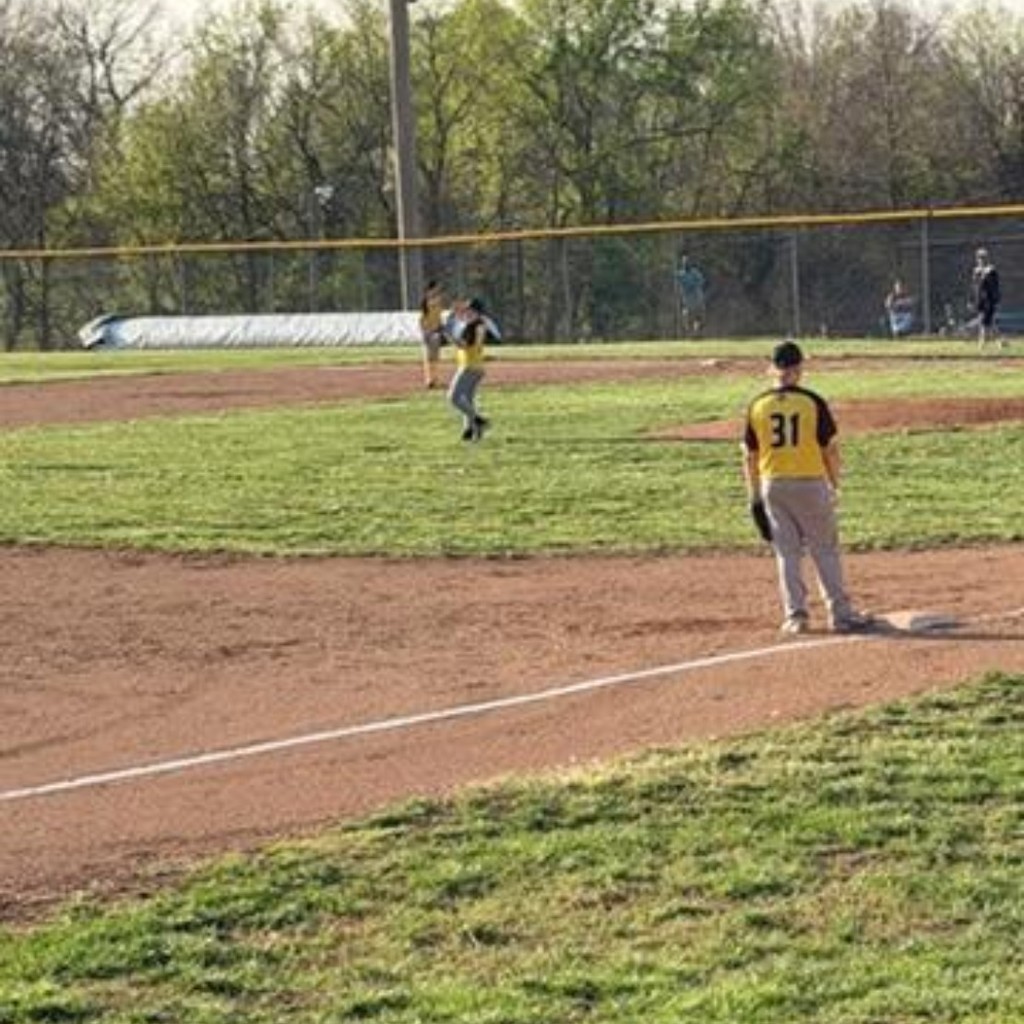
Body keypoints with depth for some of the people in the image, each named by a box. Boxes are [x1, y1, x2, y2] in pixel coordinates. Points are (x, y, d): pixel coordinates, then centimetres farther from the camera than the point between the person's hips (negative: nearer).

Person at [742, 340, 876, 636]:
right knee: (825, 550, 5)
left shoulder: (758, 406, -1)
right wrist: (835, 484, 8)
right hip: (811, 483, -2)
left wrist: (754, 496, 11)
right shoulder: (813, 402, -8)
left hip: (773, 485, 2)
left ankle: (796, 615, 7)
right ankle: (840, 614, 6)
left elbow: (750, 456, 3)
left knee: (787, 552, 10)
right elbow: (830, 448, -5)